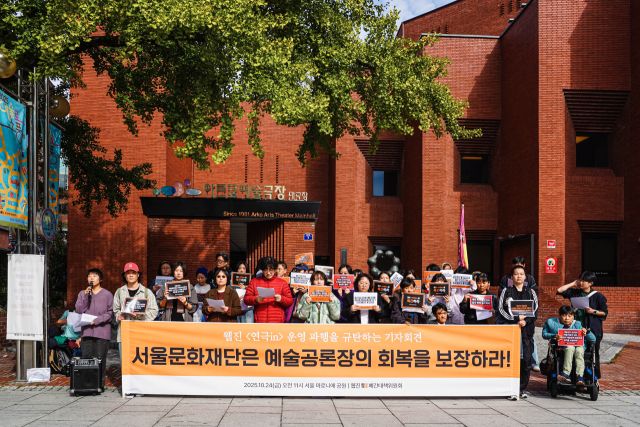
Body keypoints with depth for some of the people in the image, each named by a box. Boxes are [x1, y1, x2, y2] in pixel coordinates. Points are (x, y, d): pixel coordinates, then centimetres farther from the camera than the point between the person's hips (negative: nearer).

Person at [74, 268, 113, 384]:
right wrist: (86, 296, -5)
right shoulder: (82, 293, 15)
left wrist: (97, 320, -12)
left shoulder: (107, 294, 6)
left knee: (100, 359, -4)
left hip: (102, 331, -2)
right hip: (87, 331, 2)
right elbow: (78, 310, 4)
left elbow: (109, 313, 2)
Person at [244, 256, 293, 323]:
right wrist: (256, 299, -12)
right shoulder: (254, 282, 12)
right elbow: (246, 299, 7)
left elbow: (290, 301, 9)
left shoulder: (282, 283, 11)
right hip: (259, 322, 0)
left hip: (277, 322, 0)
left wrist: (281, 299, -11)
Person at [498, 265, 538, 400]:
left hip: (527, 328, 2)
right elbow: (501, 309, -1)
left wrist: (525, 321, -10)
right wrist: (516, 319, -12)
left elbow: (536, 310, 6)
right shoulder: (506, 291, 9)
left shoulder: (531, 292, 14)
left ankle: (522, 389, 9)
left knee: (526, 359, -2)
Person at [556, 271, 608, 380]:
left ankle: (595, 377, 15)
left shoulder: (597, 296, -4)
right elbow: (559, 291, 3)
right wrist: (573, 284, 5)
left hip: (593, 329, -3)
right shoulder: (575, 292, 6)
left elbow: (605, 312, 0)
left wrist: (593, 311, -15)